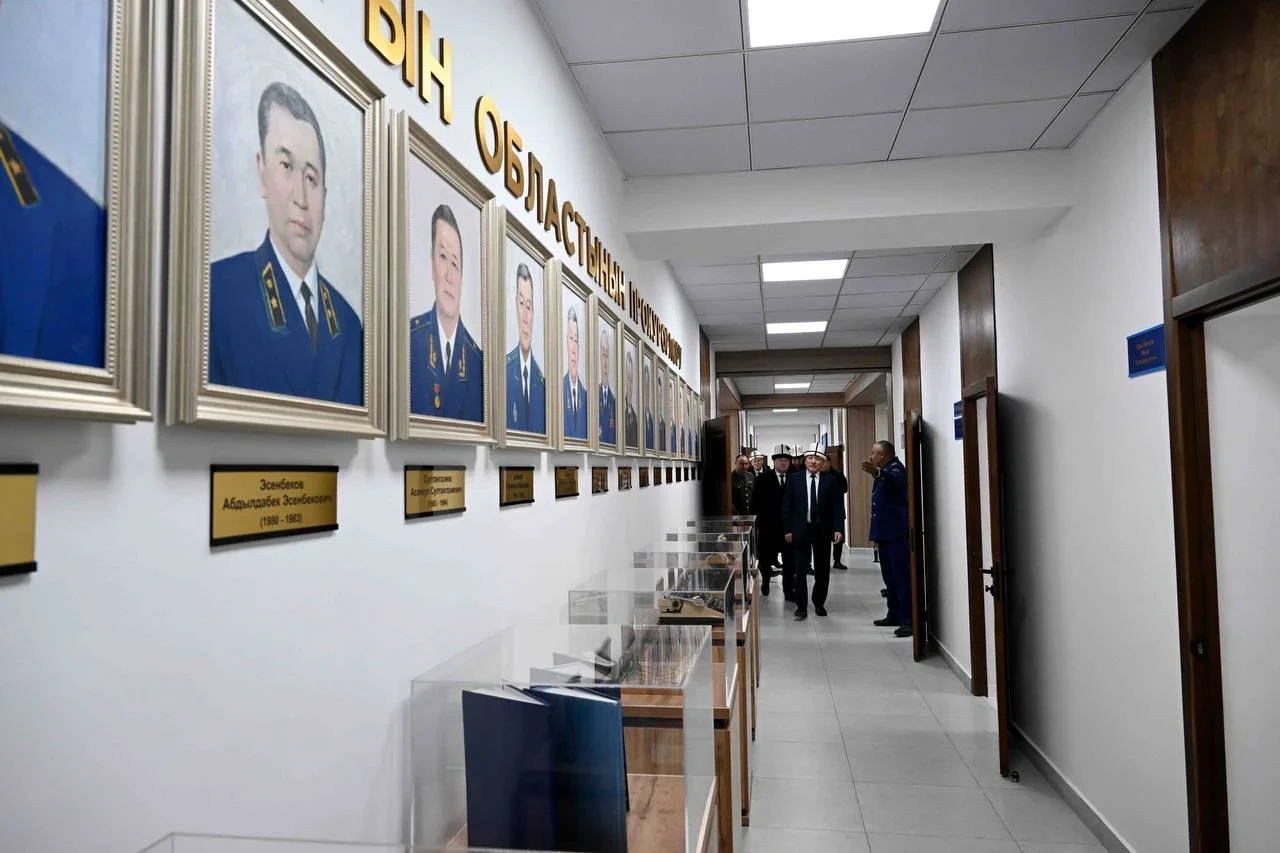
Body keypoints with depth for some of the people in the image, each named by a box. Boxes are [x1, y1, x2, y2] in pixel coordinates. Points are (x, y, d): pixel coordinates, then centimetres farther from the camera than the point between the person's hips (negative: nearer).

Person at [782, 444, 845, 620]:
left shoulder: (830, 480, 2)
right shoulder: (794, 480, 1)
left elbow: (837, 506, -1)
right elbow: (786, 506, 1)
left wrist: (838, 528, -10)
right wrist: (787, 529, -4)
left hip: (823, 530, 1)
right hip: (800, 530, -1)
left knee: (823, 570, 10)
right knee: (799, 569, -2)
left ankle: (819, 603, 26)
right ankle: (801, 607, 4)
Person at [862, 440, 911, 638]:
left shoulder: (896, 467, -11)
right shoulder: (882, 472, 19)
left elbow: (896, 480, -35)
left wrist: (877, 472, -53)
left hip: (896, 532, -10)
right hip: (885, 532, 10)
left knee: (902, 575, -11)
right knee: (889, 576, 13)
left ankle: (909, 620, -11)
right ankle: (895, 614, 20)